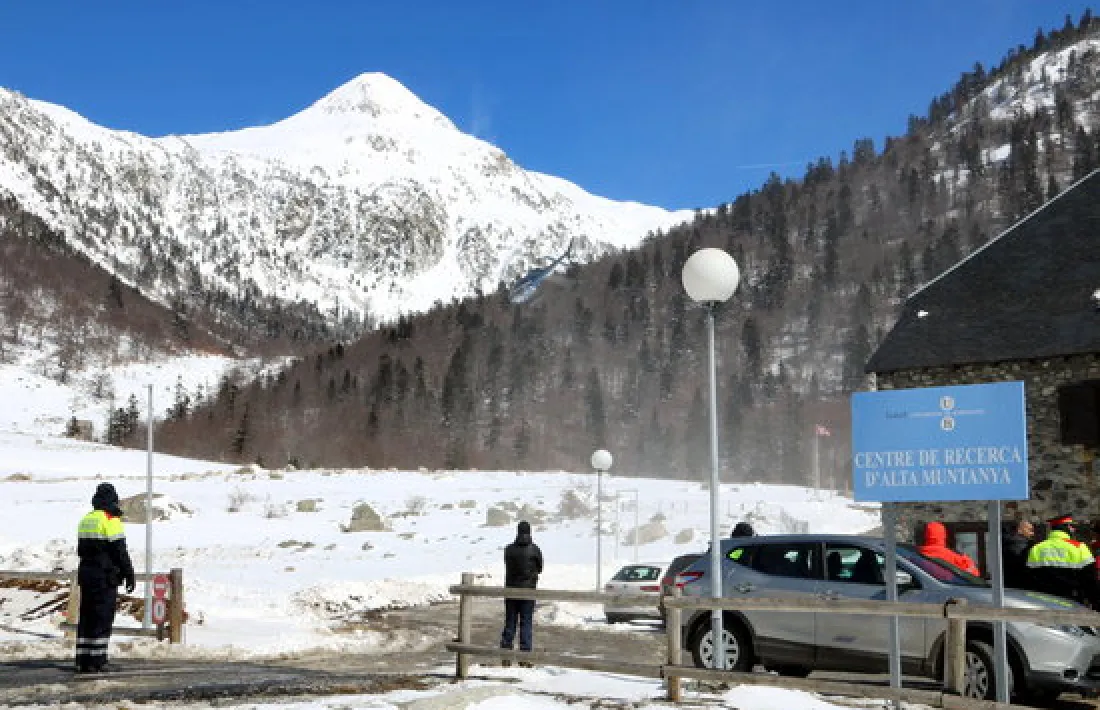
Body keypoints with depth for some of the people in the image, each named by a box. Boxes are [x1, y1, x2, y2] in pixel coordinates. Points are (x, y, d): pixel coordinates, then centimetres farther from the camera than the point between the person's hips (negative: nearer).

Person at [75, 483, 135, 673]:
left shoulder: (85, 520, 13)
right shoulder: (111, 520, -12)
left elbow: (81, 550, 19)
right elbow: (120, 550, -13)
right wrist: (129, 574, -6)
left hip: (86, 573, 7)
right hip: (105, 577, -7)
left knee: (86, 617, 10)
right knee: (103, 617, -4)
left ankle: (83, 660, 11)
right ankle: (96, 661, -5)